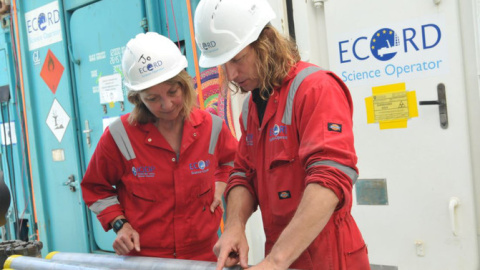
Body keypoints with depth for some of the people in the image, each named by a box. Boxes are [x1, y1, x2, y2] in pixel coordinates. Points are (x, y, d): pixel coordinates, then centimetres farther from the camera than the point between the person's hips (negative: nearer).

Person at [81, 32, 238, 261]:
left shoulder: (211, 127, -5)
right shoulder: (119, 136, -13)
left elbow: (230, 160, 20)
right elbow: (96, 188, 4)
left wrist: (220, 187, 3)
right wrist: (119, 224, -8)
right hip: (141, 257, -2)